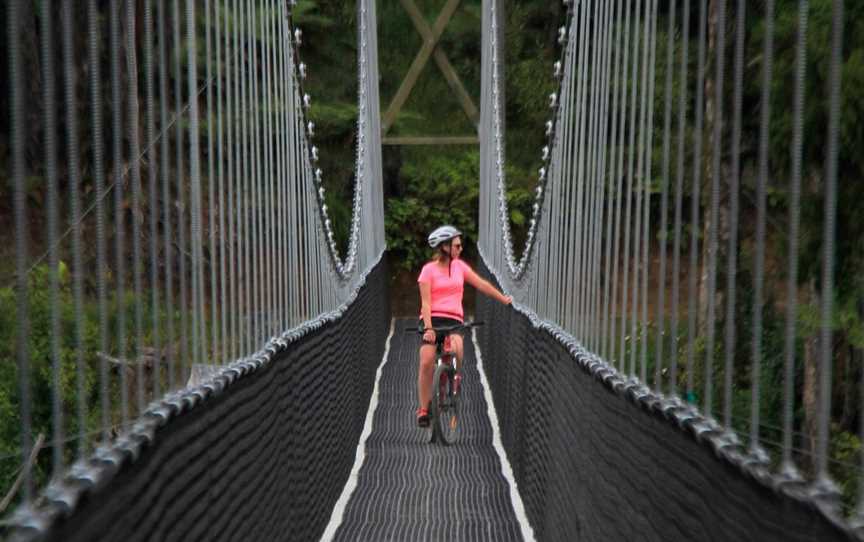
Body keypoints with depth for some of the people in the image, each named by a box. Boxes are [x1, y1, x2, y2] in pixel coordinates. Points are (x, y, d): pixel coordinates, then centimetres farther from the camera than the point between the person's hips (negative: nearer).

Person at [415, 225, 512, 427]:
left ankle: (456, 376, 2)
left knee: (456, 347, -30)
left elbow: (481, 284, 14)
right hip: (432, 319, -2)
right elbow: (426, 303, -8)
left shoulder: (459, 266, 11)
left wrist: (504, 299, 9)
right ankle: (423, 410, 0)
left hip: (453, 320, 2)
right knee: (426, 363, -13)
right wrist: (428, 327, -19)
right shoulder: (428, 270, -2)